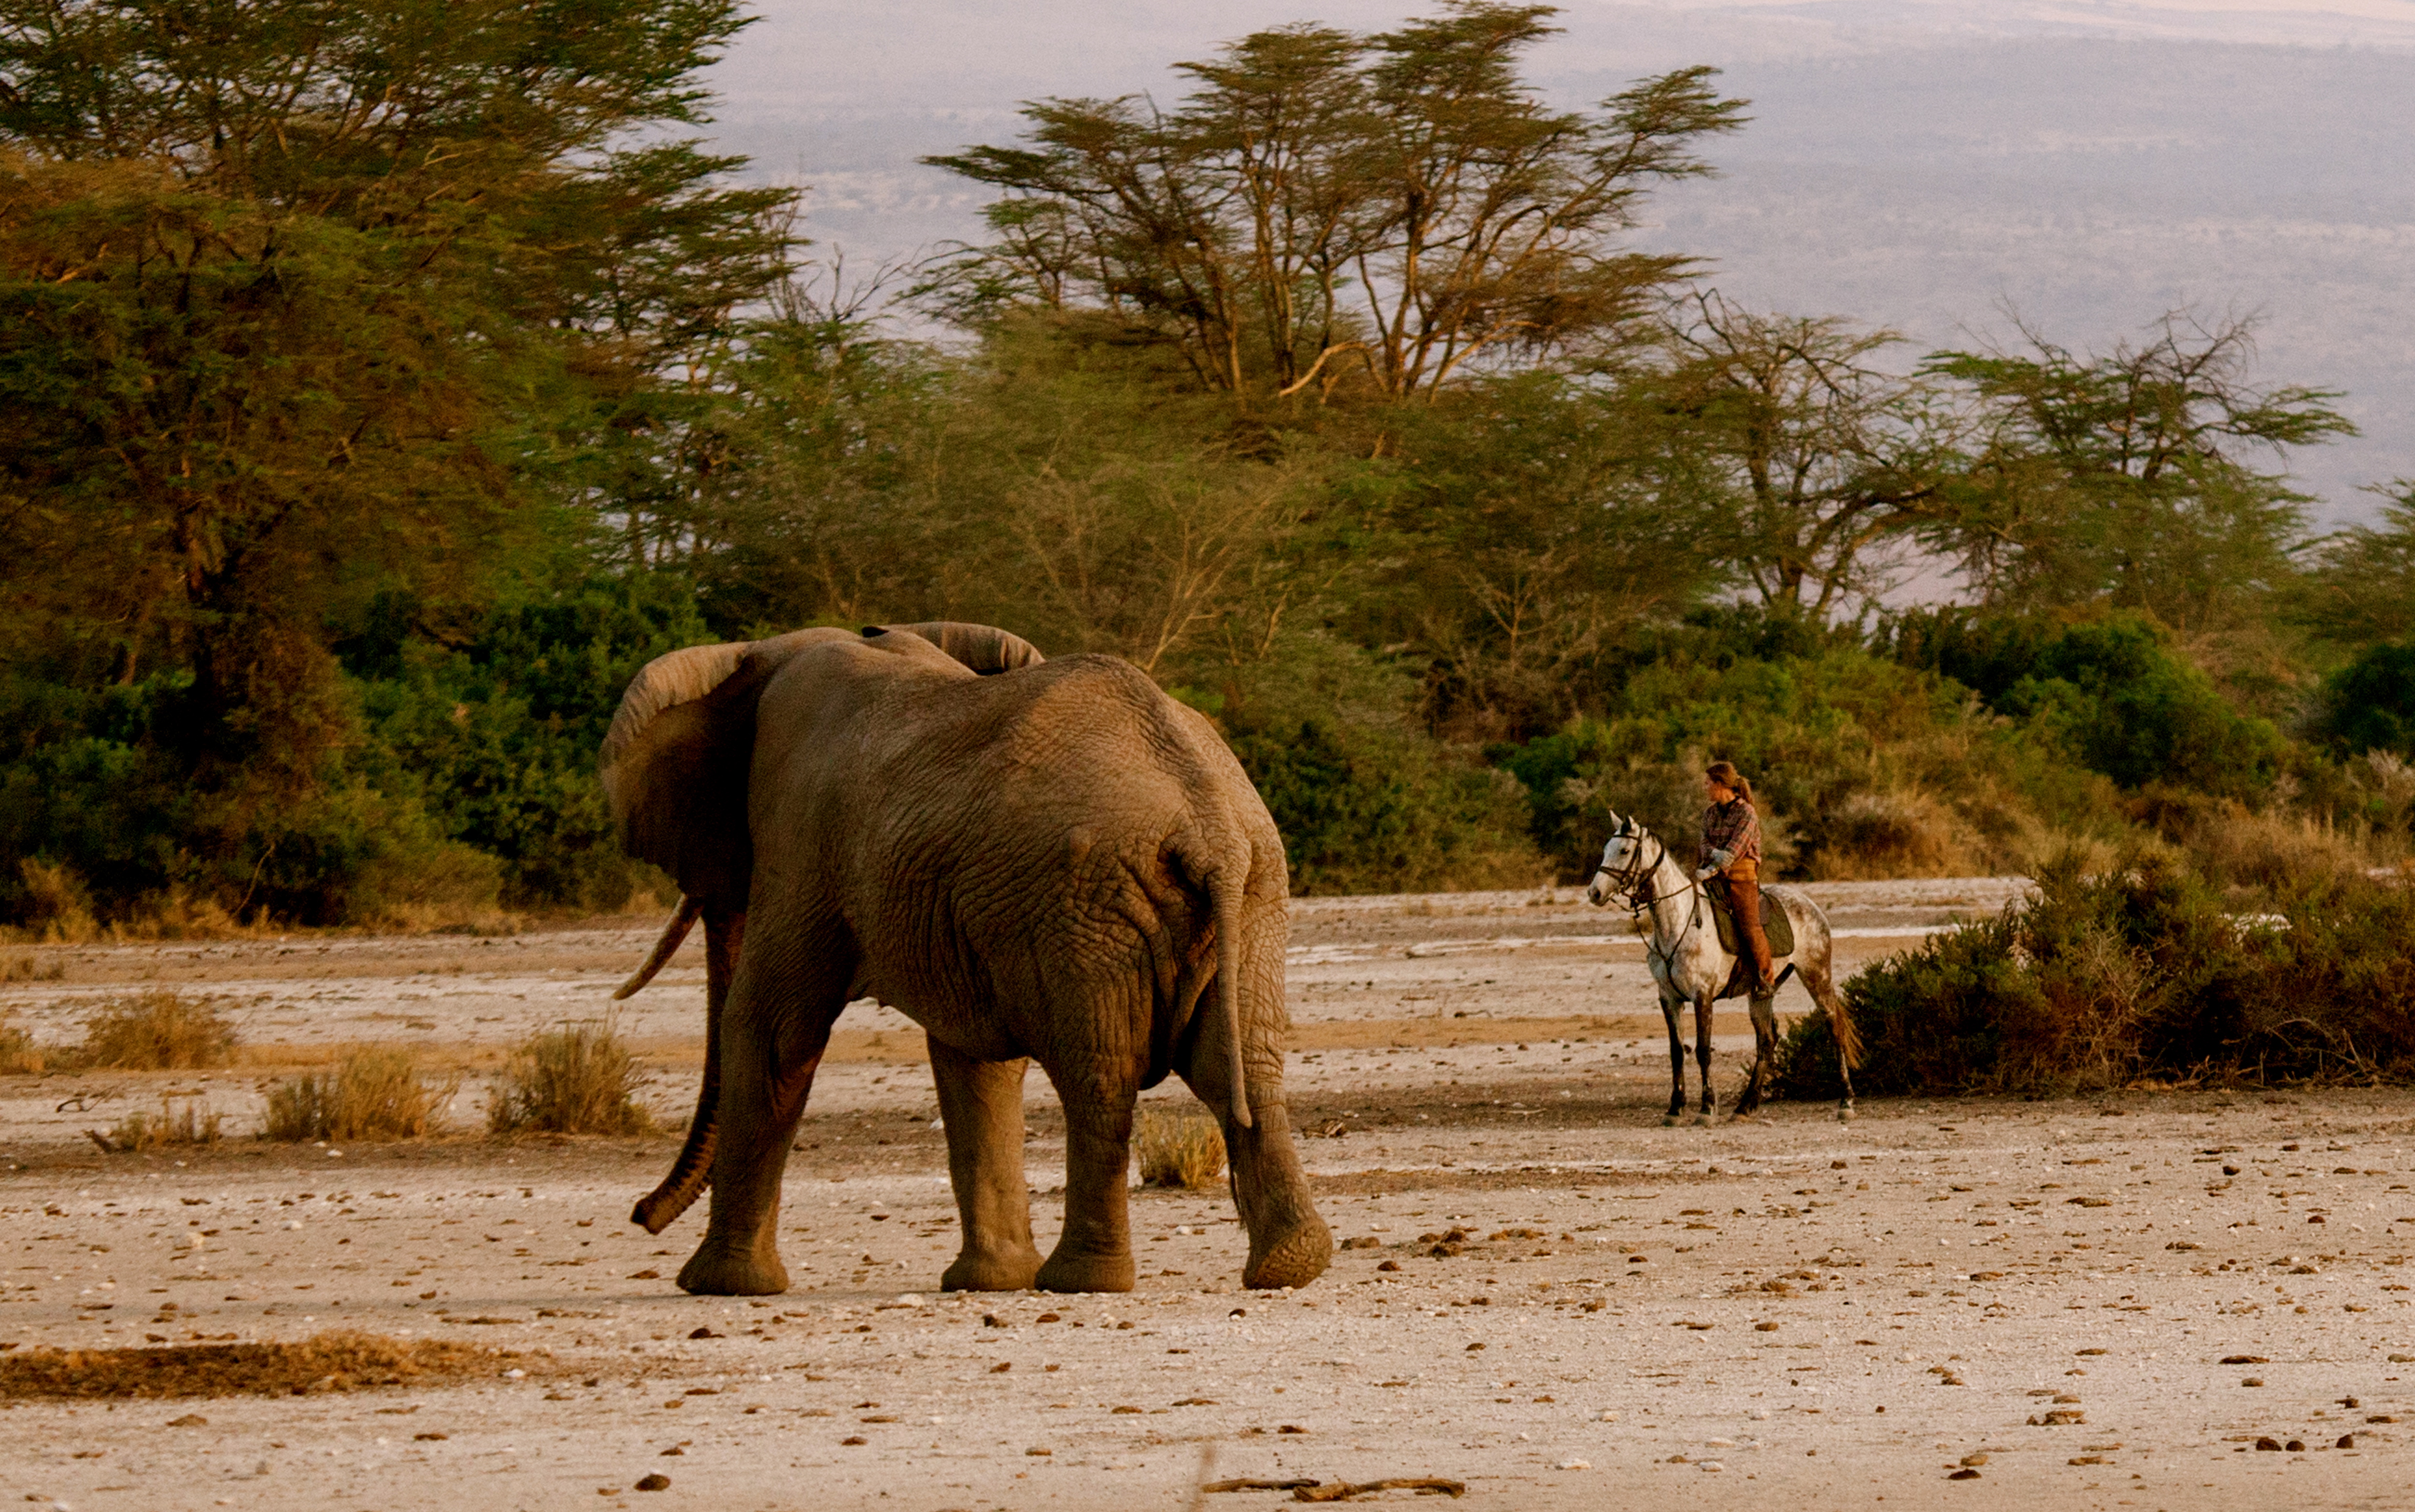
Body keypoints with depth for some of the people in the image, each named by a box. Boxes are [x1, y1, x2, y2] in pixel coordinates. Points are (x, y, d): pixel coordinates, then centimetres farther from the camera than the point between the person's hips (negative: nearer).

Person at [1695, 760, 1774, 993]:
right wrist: (1715, 853, -20)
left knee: (1750, 928, -19)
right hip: (1714, 878, 6)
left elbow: (1735, 849, -17)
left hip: (1742, 879, -6)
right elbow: (1705, 844, 4)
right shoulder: (1709, 814, 14)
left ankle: (1767, 977, -2)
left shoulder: (1746, 814, -8)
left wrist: (1711, 870, -27)